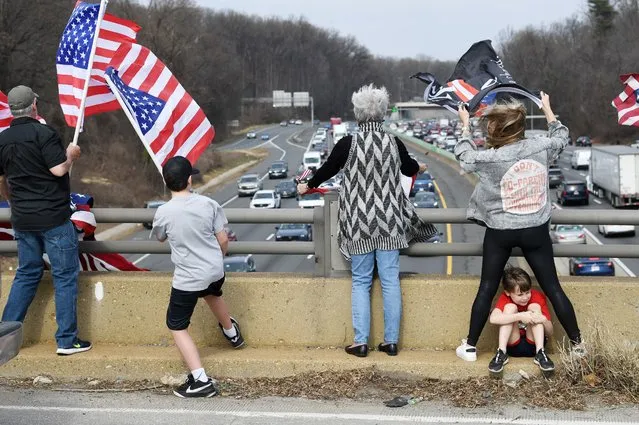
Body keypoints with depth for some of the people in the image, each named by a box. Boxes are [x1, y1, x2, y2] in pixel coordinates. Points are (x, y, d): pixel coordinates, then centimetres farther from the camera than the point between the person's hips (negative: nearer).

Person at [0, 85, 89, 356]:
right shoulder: (43, 133, -13)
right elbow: (59, 170, -20)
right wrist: (71, 155, -1)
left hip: (22, 219, 7)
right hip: (53, 217, -6)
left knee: (26, 274, 18)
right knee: (65, 276, 1)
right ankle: (67, 340, 3)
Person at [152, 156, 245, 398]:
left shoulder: (164, 212, -16)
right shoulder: (208, 204, -9)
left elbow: (160, 238, 5)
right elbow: (223, 239, 0)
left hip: (188, 279, -5)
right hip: (215, 271, 5)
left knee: (177, 327, 7)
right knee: (212, 294, 38)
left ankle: (200, 381, -3)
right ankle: (232, 333, 65)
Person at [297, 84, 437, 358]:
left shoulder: (348, 144, -10)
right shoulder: (394, 144, -1)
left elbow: (327, 169, 4)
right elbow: (409, 168, 19)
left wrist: (307, 186, 24)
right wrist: (420, 168, 43)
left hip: (359, 224, -2)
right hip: (389, 222, 2)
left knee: (361, 281, 7)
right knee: (390, 281, 6)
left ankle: (361, 342, 7)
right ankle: (391, 341, 11)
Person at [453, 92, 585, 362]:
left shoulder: (491, 158, -17)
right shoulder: (540, 147, -9)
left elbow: (464, 156, 4)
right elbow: (561, 137, 15)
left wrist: (465, 125, 19)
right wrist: (547, 110, 28)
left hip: (500, 232, -2)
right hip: (535, 230, 2)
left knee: (487, 289, 10)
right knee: (552, 288, 10)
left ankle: (470, 346, 16)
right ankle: (577, 344, 14)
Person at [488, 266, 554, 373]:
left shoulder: (538, 297, -8)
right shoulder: (505, 298, -12)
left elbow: (549, 332, -8)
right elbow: (493, 319, -35)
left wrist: (544, 320, -31)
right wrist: (520, 316, -42)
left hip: (533, 345, 1)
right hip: (513, 346, -1)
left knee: (534, 307, -18)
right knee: (510, 307, -22)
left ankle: (540, 353, -26)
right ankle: (501, 353, -26)